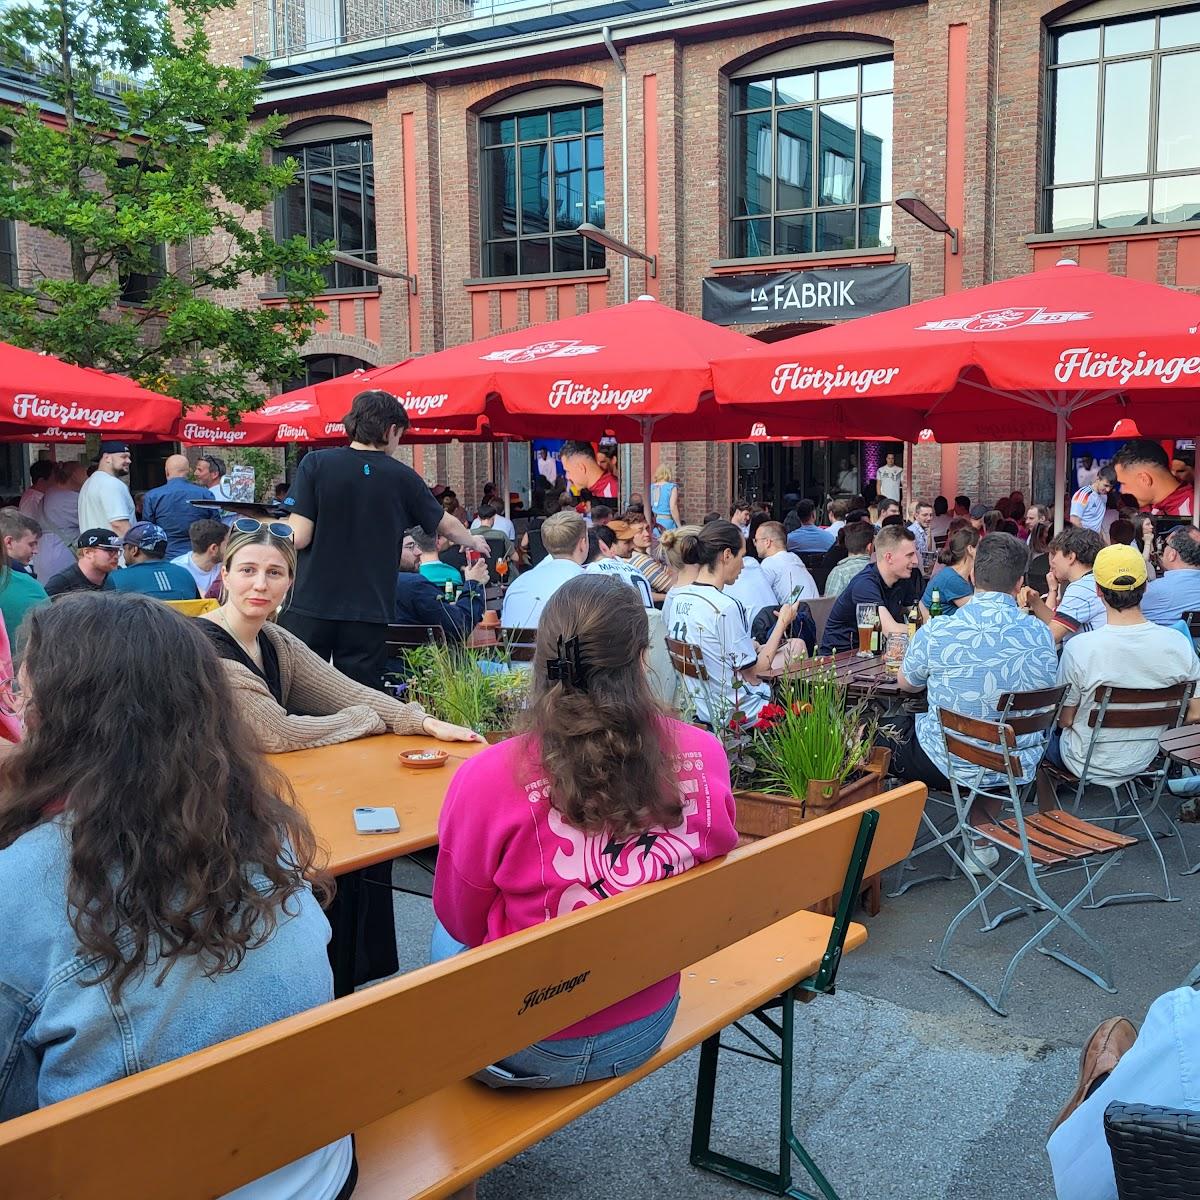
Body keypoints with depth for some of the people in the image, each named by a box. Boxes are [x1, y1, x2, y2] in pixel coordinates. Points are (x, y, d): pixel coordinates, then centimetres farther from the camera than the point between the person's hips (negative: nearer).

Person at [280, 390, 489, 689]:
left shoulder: (316, 463, -4)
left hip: (310, 608, -1)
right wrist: (475, 542, 37)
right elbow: (447, 525, 16)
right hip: (368, 613, 1)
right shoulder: (402, 477, 1)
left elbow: (298, 538, -10)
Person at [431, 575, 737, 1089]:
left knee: (445, 939, 30)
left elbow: (460, 921, -9)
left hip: (535, 1050, -3)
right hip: (647, 1027, 4)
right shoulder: (703, 757, -18)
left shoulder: (490, 780, -27)